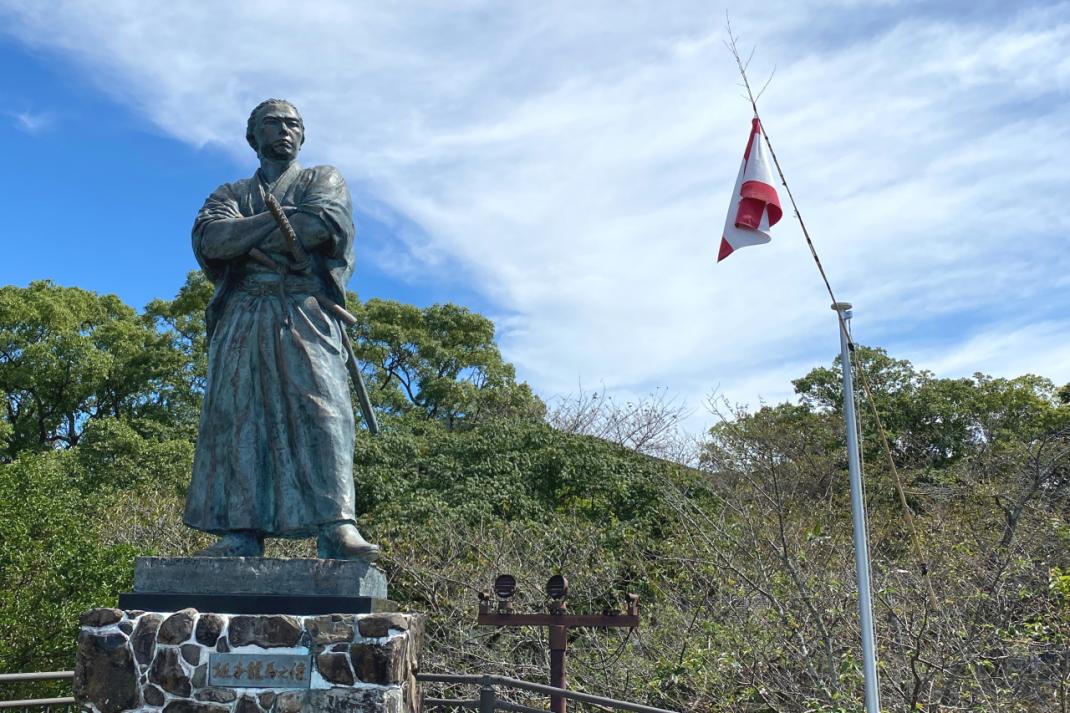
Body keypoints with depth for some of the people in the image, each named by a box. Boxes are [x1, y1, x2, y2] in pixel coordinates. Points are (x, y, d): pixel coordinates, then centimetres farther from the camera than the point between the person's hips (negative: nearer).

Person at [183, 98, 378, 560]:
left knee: (322, 409, -17)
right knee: (236, 414, -9)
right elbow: (209, 238, 3)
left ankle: (336, 527, -24)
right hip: (242, 315, 3)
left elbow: (326, 222, -3)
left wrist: (248, 240, 2)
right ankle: (241, 534, -11)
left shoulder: (324, 180, 21)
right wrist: (283, 216, -3)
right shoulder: (231, 193, 27)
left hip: (305, 314, -2)